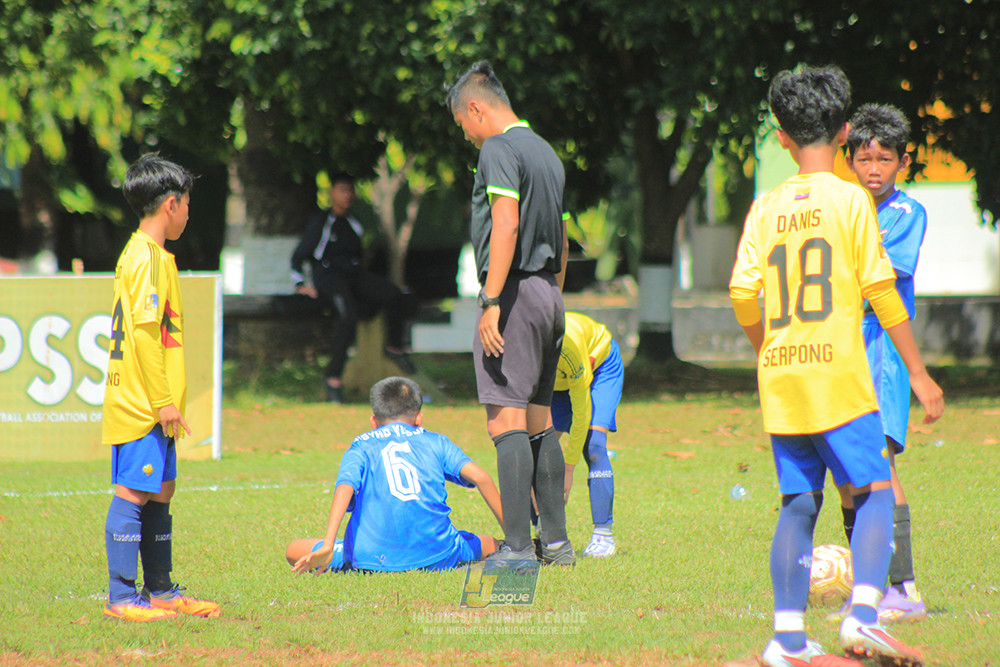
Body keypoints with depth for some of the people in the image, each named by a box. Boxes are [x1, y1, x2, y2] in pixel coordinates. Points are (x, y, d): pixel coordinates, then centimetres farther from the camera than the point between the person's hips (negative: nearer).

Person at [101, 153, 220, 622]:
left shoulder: (136, 254, 17)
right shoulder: (150, 258, -14)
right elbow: (146, 331, -20)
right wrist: (164, 401, -19)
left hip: (145, 403, 10)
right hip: (144, 403, -10)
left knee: (160, 493, 14)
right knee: (133, 493, -8)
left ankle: (160, 591, 20)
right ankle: (122, 597, -7)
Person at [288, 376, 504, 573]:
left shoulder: (362, 446, 17)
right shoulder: (435, 442, 20)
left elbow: (345, 488, -3)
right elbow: (479, 477, 7)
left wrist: (328, 547, -13)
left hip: (375, 558, -2)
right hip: (437, 554, 2)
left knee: (293, 551, 13)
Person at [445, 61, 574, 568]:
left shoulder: (499, 149, -9)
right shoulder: (546, 152, 19)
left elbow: (506, 225, -20)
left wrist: (492, 302, -22)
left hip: (515, 290, -9)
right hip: (548, 295, 9)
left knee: (506, 420, -10)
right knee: (539, 421, 13)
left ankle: (517, 546, -15)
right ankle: (556, 541, 14)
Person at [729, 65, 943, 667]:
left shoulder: (766, 207, 7)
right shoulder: (850, 199, -3)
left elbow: (743, 291, 0)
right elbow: (880, 290, -5)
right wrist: (919, 373, 0)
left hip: (781, 378, 4)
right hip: (838, 374, -4)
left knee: (799, 504, 9)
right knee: (876, 492, 0)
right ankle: (863, 614, -17)